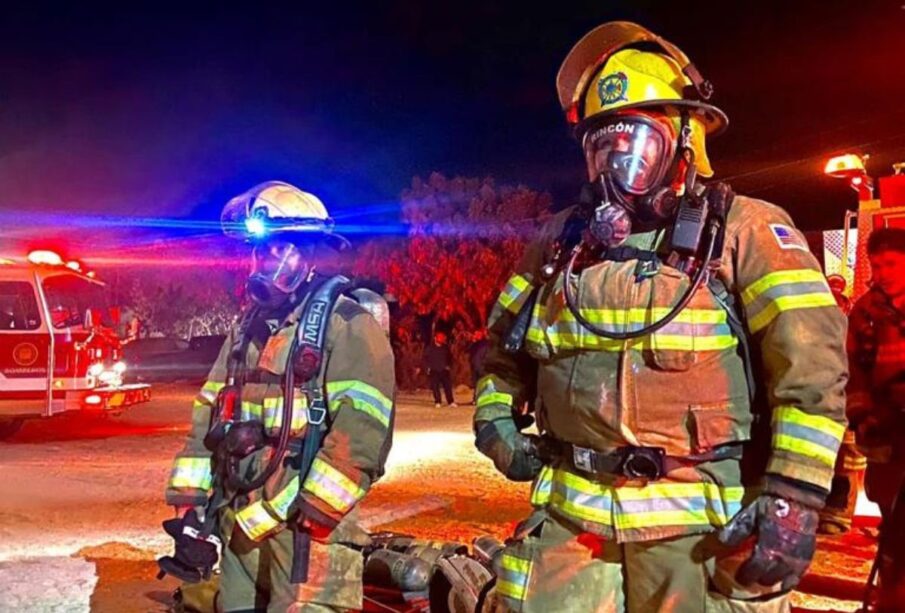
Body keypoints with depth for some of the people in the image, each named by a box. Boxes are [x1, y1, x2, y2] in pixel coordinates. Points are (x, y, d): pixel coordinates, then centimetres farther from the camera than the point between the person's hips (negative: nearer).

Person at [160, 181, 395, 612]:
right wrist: (191, 507, 8)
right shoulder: (248, 325, 16)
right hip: (241, 521, 7)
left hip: (307, 521, -7)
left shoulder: (344, 320, -9)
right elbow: (209, 417, 15)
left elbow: (361, 431, -18)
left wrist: (312, 517, -19)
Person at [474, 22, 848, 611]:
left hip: (698, 523, -4)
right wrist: (496, 415, 10)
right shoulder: (564, 239, 12)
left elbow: (814, 362, -10)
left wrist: (794, 496, -16)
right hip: (570, 516, 4)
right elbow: (504, 340, 25)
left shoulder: (742, 230, -3)